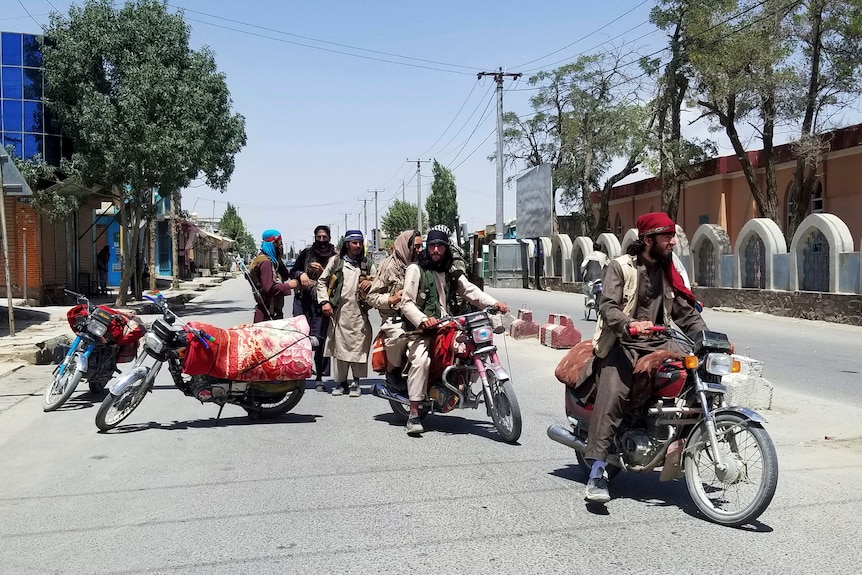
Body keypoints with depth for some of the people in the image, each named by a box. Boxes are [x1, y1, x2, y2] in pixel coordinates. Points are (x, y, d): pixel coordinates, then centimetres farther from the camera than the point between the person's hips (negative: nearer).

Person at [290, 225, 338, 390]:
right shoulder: (307, 253, 12)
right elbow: (292, 272, 18)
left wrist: (323, 271, -12)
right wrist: (301, 274, -2)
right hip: (303, 299, 2)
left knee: (319, 339, -6)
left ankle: (319, 378, 1)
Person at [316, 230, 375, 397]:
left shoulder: (367, 265, 15)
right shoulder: (336, 261, 9)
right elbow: (321, 281, 10)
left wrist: (371, 282, -2)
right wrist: (324, 301, -2)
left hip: (359, 313, 1)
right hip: (339, 311, -1)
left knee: (358, 346, -3)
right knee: (339, 346, 2)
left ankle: (356, 383, 7)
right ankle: (341, 382, 13)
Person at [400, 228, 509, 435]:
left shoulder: (450, 271, 18)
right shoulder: (415, 269, -2)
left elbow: (469, 289, 10)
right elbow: (407, 303, -8)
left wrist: (493, 303, -6)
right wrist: (423, 319, -26)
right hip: (420, 329, -6)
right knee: (421, 361, -29)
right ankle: (413, 414, -26)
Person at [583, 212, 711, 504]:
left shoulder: (669, 272, 18)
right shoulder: (621, 267, -1)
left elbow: (686, 312, 15)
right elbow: (608, 307, -13)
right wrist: (630, 325, -34)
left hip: (657, 342, 6)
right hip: (622, 343, -6)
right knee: (612, 397, -24)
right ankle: (597, 471, -26)